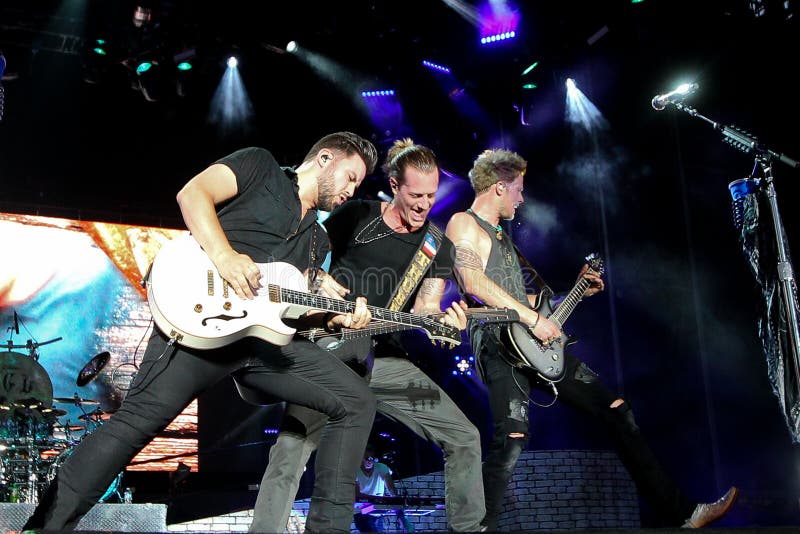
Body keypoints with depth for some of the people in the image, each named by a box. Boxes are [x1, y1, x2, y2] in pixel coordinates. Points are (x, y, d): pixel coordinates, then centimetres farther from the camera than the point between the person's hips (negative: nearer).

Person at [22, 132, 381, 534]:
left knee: (357, 403, 0)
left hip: (263, 334, 7)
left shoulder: (316, 238, 30)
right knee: (142, 418, -20)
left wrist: (338, 317, 2)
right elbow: (193, 193, -4)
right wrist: (225, 256, -18)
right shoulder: (261, 166, 12)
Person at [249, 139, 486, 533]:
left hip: (387, 358, 4)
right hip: (334, 348, -3)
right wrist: (317, 280, -17)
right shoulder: (355, 216, 0)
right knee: (291, 445, -23)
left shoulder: (437, 245, 7)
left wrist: (441, 319, -27)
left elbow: (425, 305, -3)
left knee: (465, 438, 2)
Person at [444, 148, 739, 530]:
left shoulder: (501, 236, 27)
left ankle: (682, 514, 10)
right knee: (512, 436, -29)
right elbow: (474, 284, -19)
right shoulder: (463, 223, -2)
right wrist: (533, 318, -20)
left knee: (617, 410, 5)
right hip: (498, 344, -9)